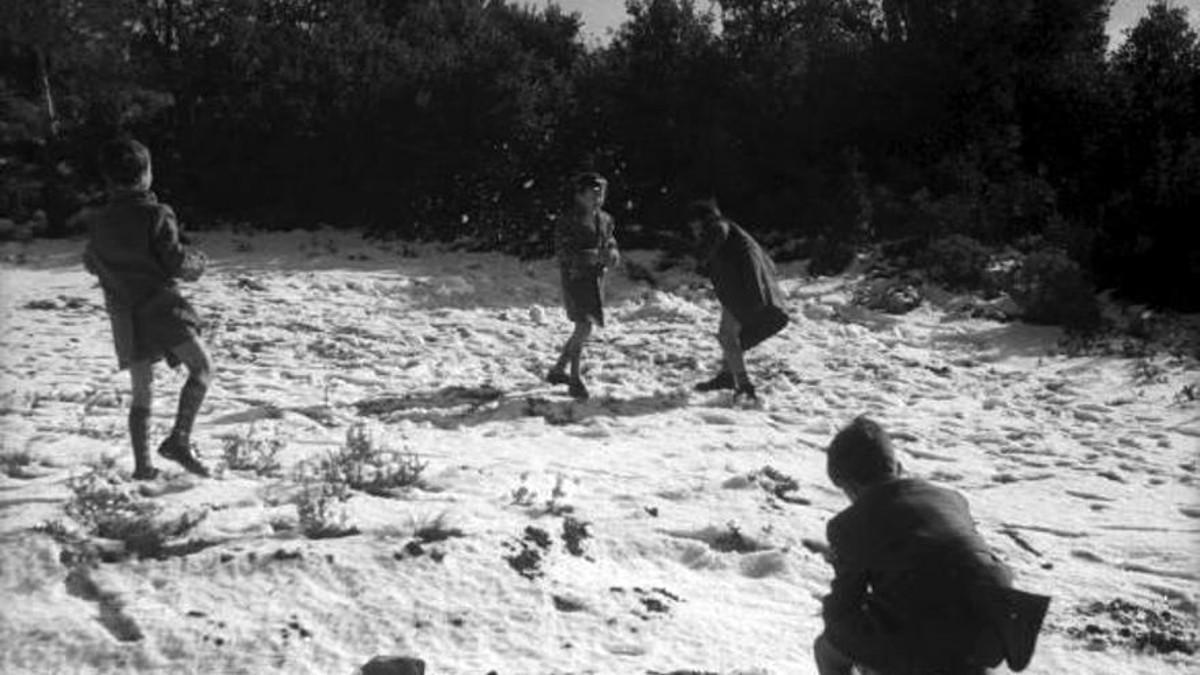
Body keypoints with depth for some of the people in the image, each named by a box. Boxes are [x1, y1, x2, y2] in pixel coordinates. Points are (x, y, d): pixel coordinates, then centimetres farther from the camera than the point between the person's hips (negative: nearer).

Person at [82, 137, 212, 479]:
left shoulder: (98, 221, 6)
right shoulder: (155, 215, -12)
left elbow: (91, 264, 17)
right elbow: (176, 262, -12)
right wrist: (197, 262, 8)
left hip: (123, 314, 6)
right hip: (160, 306, -6)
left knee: (141, 392, 13)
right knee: (202, 368, 2)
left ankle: (142, 464, 13)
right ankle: (179, 440, -11)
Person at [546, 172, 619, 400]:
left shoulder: (604, 219, 10)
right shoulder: (569, 219, -10)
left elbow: (610, 244, 17)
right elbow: (562, 252, -16)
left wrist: (612, 254, -9)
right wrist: (593, 256, -25)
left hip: (596, 278, 7)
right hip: (575, 278, -7)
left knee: (583, 329, 11)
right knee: (584, 327, -14)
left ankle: (557, 370, 27)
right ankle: (575, 380, -2)